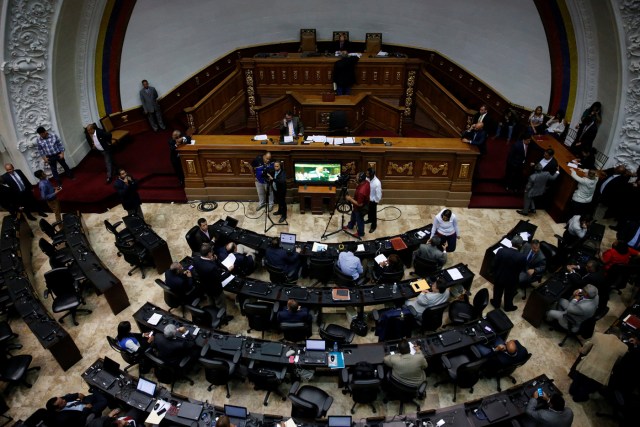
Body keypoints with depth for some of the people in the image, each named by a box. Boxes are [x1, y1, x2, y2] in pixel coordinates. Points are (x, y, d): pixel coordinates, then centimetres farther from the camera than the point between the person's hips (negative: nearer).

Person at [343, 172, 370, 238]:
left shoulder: (361, 191, -44)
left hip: (360, 208, -9)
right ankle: (350, 226, 59)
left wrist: (350, 199, -23)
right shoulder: (366, 182, -17)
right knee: (353, 216, 32)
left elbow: (359, 204, -32)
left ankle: (360, 233, 46)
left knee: (359, 220, 19)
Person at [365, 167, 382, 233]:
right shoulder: (367, 179, -14)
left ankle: (374, 226, 35)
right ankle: (369, 219, 57)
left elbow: (378, 194, -25)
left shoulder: (377, 183, -35)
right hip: (367, 198, 6)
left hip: (373, 200, -6)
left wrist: (376, 201, -15)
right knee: (368, 210, 30)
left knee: (373, 213, 14)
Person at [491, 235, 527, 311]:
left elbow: (494, 264, -14)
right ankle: (508, 307, 51)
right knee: (509, 294, 27)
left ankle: (496, 303, 52)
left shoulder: (501, 251, -27)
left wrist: (495, 273, 5)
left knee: (498, 291, 29)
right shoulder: (522, 257, -30)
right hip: (512, 280, -1)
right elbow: (522, 268, -10)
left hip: (499, 277, 1)